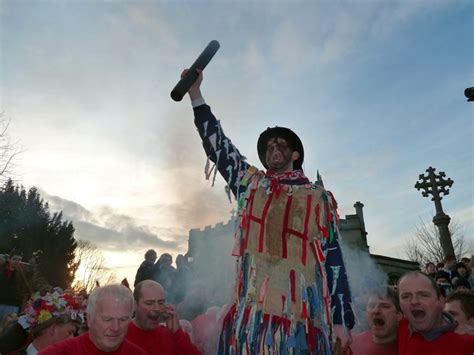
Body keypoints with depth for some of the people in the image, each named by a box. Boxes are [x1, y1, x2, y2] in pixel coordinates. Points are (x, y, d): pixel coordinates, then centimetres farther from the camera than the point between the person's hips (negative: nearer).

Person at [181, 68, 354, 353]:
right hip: (251, 309, 2)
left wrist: (342, 319, 0)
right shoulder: (251, 184, 16)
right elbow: (216, 144, 12)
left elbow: (333, 258, 5)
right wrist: (195, 93, 9)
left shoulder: (320, 198, 10)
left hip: (303, 312, -1)